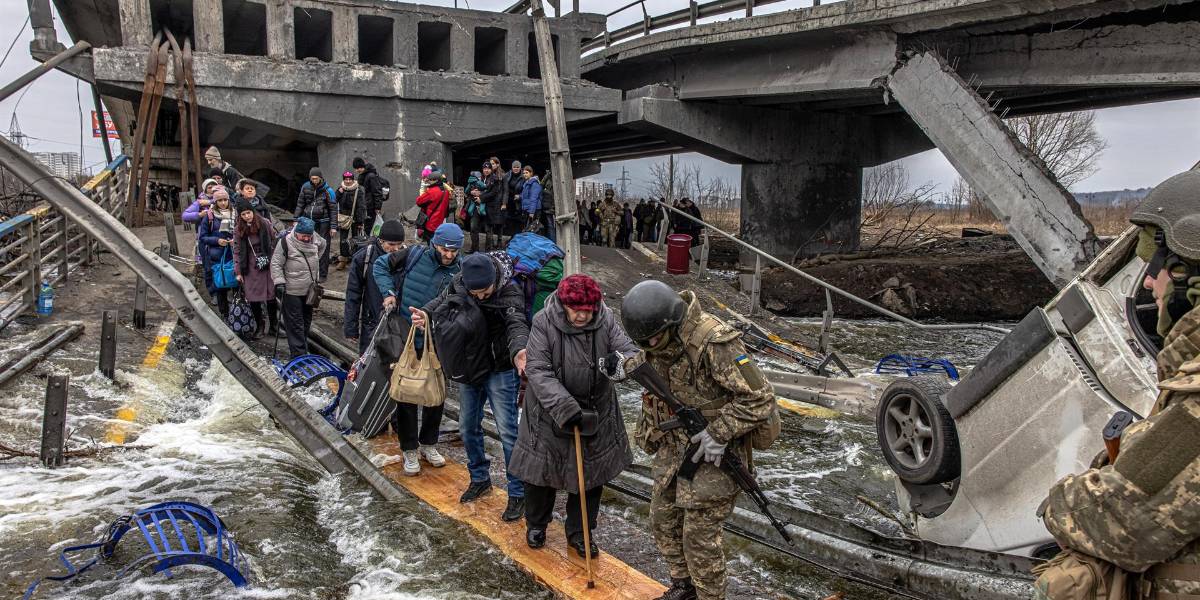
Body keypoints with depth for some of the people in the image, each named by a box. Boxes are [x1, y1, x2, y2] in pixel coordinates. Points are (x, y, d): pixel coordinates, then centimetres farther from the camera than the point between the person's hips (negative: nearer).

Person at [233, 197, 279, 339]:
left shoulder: (265, 224, -2)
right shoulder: (238, 229, 3)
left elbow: (273, 243, 4)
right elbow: (237, 251, 5)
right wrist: (238, 271, 2)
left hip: (267, 266, -1)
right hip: (250, 269, 1)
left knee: (271, 297, 1)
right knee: (253, 298, 0)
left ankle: (274, 324, 18)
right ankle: (259, 326, 15)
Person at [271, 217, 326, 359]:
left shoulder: (315, 239, -1)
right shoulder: (286, 242, -16)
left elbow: (323, 244, 25)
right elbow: (276, 264, -12)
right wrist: (279, 282, -20)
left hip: (309, 290, 6)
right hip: (292, 292, -6)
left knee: (306, 321, 17)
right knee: (295, 324, -5)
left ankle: (303, 348, 32)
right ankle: (298, 354, -3)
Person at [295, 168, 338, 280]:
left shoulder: (327, 190, -7)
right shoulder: (305, 187, 4)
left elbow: (333, 209, -5)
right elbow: (300, 204, 13)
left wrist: (333, 226, -9)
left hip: (323, 222, -4)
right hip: (309, 221, 4)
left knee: (323, 248, 0)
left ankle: (323, 274, 7)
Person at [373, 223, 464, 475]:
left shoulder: (460, 272, -8)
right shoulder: (415, 255, -8)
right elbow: (381, 265, 6)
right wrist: (388, 292, -8)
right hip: (405, 340, -1)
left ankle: (429, 444, 30)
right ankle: (409, 450, 16)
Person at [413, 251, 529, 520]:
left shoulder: (510, 293, -24)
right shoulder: (458, 284, -10)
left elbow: (516, 324, -38)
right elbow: (442, 302, 5)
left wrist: (518, 351, -60)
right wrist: (425, 314, -19)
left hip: (499, 370, -5)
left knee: (507, 430, -5)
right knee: (468, 427, 16)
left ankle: (517, 493, 7)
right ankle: (480, 478, 36)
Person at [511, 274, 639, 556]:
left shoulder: (606, 320, -13)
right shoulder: (543, 322, -20)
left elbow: (629, 351, -16)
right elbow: (538, 371, -24)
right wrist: (565, 409, -34)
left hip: (595, 411, 2)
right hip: (549, 412, -2)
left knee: (590, 474, 12)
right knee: (541, 469, 13)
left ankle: (579, 533, 33)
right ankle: (536, 524, 40)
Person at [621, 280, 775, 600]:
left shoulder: (714, 343, -29)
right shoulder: (660, 337, -5)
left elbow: (760, 398, -24)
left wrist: (720, 432, -26)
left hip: (712, 452, -8)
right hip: (675, 445, 8)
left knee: (699, 534, 0)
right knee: (663, 520, 17)